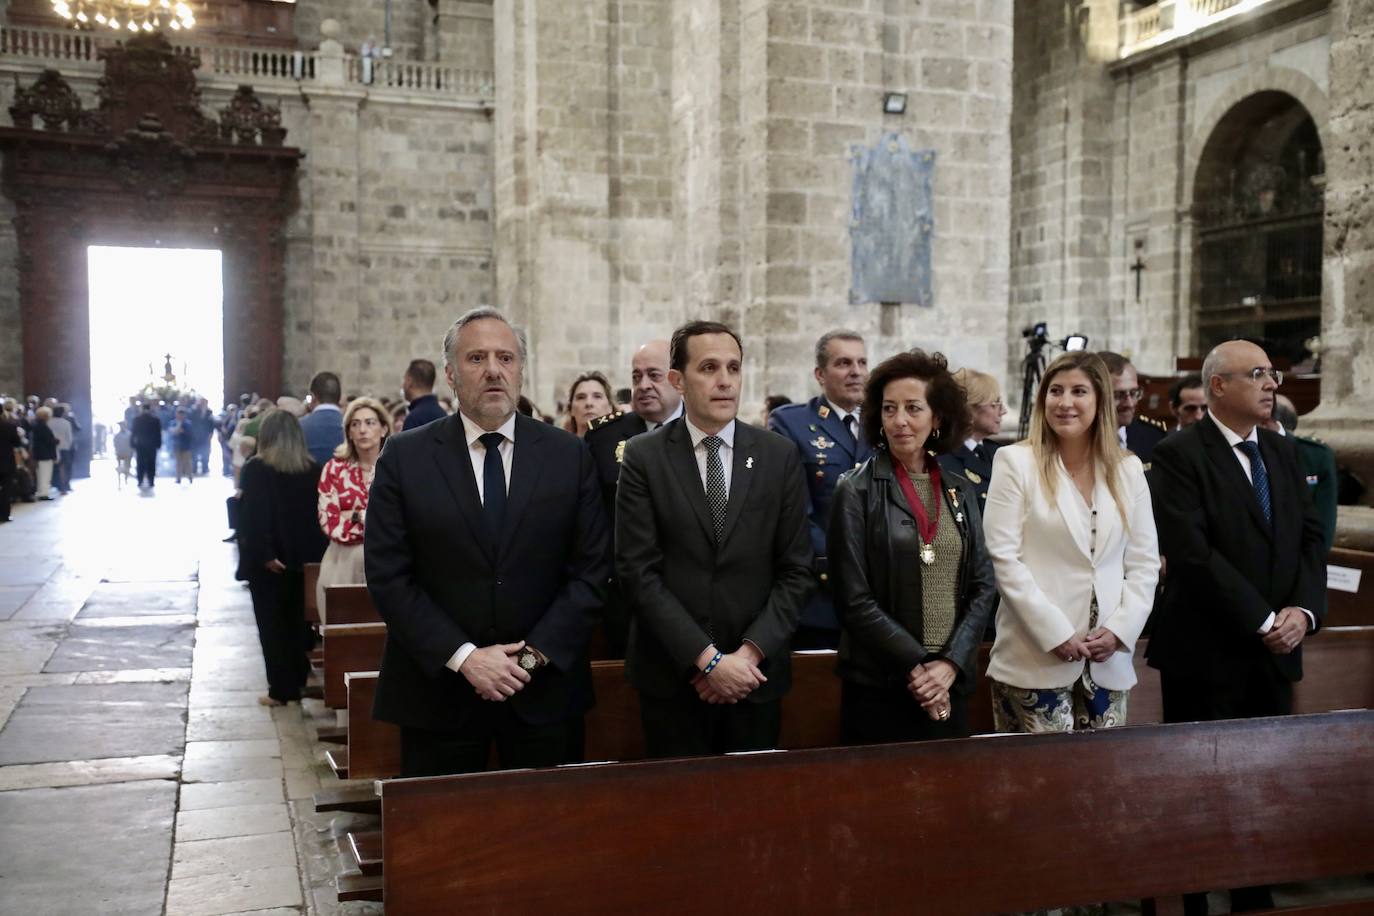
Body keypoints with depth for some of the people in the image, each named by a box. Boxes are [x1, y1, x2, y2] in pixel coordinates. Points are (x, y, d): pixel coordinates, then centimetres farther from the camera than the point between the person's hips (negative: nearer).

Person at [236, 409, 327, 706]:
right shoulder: (313, 470, -1)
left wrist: (263, 555, -15)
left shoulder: (256, 469, -11)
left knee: (272, 625, 6)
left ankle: (281, 689, 8)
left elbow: (252, 517, -18)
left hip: (269, 563, -4)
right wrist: (314, 554, 5)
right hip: (305, 559, 4)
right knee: (298, 622, 16)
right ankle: (298, 682, 20)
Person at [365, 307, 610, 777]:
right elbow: (387, 575, -5)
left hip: (545, 691, 1)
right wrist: (464, 656, -13)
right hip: (437, 690, -1)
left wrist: (535, 653, -10)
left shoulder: (570, 454, 1)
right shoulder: (404, 456, -2)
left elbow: (592, 568, 0)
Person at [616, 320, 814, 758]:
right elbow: (639, 571, -9)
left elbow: (796, 570, 1)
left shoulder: (780, 455, 2)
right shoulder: (643, 456, -3)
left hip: (756, 673, 2)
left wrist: (750, 652, -10)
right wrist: (708, 658, -14)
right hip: (671, 674, -1)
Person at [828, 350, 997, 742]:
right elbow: (854, 600, -10)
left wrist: (950, 663, -8)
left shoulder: (961, 492, 8)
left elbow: (983, 587, 5)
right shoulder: (856, 492, -5)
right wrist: (917, 666, -13)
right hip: (879, 687, -4)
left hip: (952, 683, 4)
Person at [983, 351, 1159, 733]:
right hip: (1034, 662, -4)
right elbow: (1004, 558, -9)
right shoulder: (1015, 462, -3)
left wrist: (1119, 630, -5)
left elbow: (1144, 563, 9)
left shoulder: (1128, 469, 10)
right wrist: (1056, 634, -13)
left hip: (1109, 661, 4)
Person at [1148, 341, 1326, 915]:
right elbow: (1191, 553, -19)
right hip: (1207, 653, -6)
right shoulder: (1179, 455, -10)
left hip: (1275, 652, 6)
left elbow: (1310, 538, 9)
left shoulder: (1283, 453, 13)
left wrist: (1304, 610, -8)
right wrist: (1262, 619, -17)